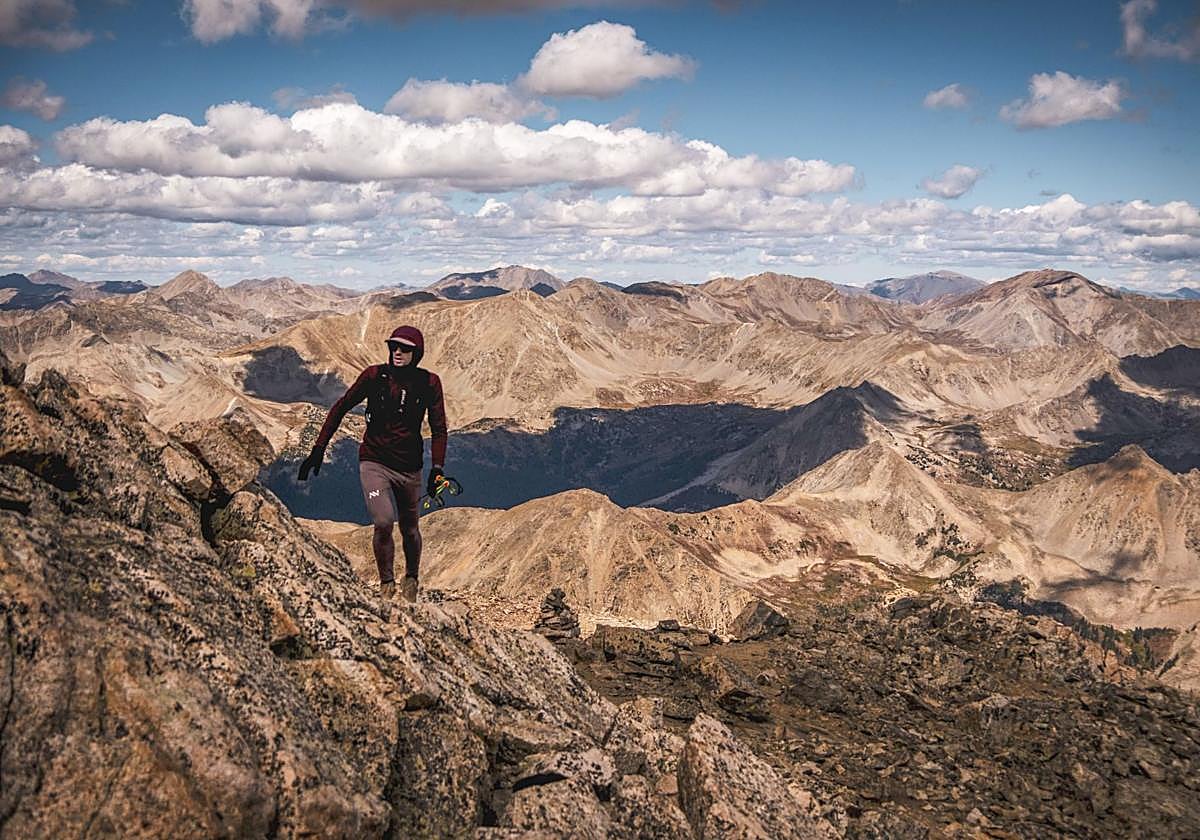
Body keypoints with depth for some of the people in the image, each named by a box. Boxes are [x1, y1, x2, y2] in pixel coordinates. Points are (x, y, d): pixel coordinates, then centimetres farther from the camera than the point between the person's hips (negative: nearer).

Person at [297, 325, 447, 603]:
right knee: (383, 523, -19)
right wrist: (318, 450, -2)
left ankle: (411, 579, 41)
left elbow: (438, 428, -1)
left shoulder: (428, 383, -5)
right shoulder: (374, 376, -8)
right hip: (374, 462, -2)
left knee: (409, 528, 13)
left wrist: (437, 469, -11)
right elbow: (340, 408, 1)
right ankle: (386, 583, 1)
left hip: (409, 468, 2)